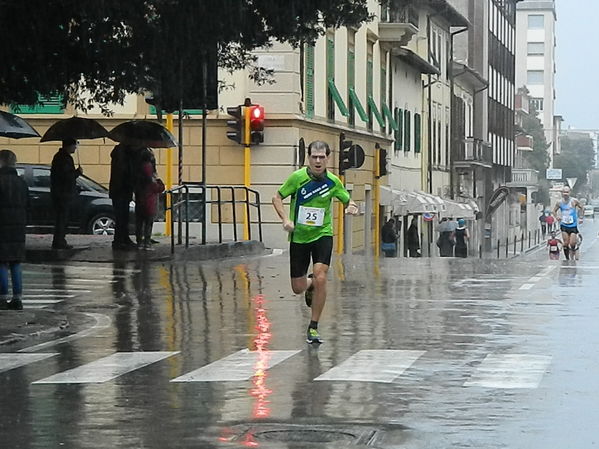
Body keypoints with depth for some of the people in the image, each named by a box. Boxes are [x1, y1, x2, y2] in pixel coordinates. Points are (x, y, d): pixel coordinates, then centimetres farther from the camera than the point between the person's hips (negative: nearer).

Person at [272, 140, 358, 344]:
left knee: (320, 278, -19)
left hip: (322, 235, -1)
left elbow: (348, 201, 9)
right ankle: (310, 285, 45)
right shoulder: (297, 177, -10)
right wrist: (285, 219, -16)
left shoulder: (333, 181, -5)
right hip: (298, 236, 1)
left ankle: (313, 327, -4)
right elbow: (277, 198, 0)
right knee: (298, 288, 5)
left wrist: (352, 207, -15)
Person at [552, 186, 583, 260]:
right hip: (564, 225, 1)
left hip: (573, 225, -1)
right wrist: (556, 217, -6)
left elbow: (581, 208, 6)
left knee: (572, 244, -6)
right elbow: (554, 211, 13)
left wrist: (581, 218, -3)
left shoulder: (574, 201, -7)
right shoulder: (559, 203, -1)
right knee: (566, 244, -6)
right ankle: (567, 258, 7)